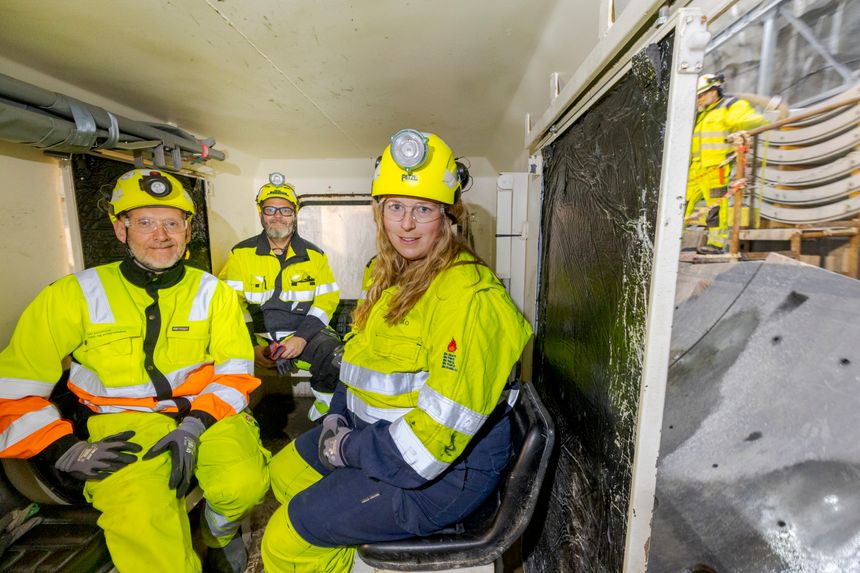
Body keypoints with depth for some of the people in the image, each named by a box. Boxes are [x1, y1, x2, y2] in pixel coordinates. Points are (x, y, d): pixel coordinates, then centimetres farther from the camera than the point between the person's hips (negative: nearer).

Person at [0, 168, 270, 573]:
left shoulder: (213, 292, 0)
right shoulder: (74, 295, -2)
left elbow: (236, 370, -1)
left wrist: (196, 423, -15)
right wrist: (64, 449, -7)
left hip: (204, 411, 1)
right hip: (123, 422, 0)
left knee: (244, 482, -23)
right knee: (139, 518, -29)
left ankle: (220, 531, 13)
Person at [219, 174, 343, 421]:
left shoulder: (314, 254, 6)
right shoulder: (241, 254, 3)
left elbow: (328, 299, 0)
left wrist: (302, 337, -14)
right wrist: (251, 346, -12)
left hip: (303, 332, 0)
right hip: (256, 335, 1)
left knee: (336, 356, -27)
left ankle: (324, 414, -2)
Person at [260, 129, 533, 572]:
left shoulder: (468, 295, -26)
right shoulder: (387, 274, 4)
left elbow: (444, 424, -28)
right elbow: (359, 360, 14)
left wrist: (349, 451, -17)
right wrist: (337, 419, 1)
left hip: (448, 468, -8)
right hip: (376, 433, 9)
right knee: (285, 470, 21)